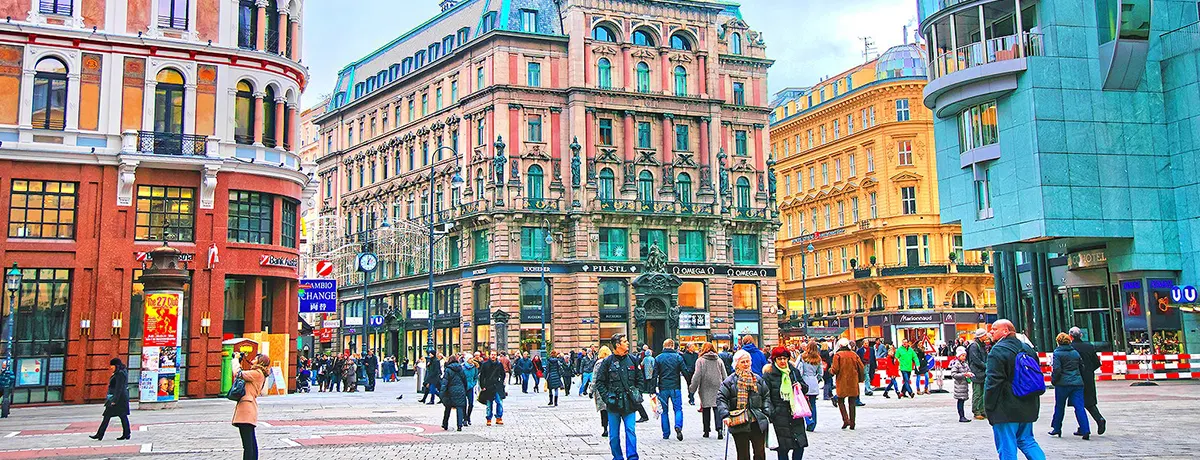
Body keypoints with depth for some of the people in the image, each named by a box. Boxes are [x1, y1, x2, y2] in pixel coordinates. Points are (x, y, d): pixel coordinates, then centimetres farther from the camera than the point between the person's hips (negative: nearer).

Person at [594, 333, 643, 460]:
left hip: (629, 403, 1)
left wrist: (637, 394, 5)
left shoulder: (632, 360, 8)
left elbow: (639, 378, 16)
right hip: (614, 403, -1)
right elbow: (599, 382, 2)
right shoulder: (607, 362, -2)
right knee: (614, 434, 6)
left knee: (631, 430, -6)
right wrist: (607, 397, -7)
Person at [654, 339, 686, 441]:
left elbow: (655, 375, -1)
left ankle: (666, 434, 10)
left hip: (663, 388, 1)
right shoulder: (678, 357, -1)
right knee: (678, 409, 6)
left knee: (664, 411, 10)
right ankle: (678, 426, -20)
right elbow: (685, 372, -1)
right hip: (675, 387, -1)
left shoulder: (658, 358, 1)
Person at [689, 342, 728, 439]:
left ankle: (706, 431, 13)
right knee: (717, 409, -1)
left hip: (705, 389, -2)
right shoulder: (719, 360, 7)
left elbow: (697, 376, -7)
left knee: (706, 410, 8)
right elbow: (725, 376, 8)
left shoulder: (700, 360, -3)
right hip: (717, 388, 2)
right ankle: (719, 428, -19)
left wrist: (692, 388, -1)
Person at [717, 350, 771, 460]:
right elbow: (721, 398, -5)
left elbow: (766, 397, 15)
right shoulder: (730, 381, -1)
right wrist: (725, 415, -17)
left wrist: (767, 413, 2)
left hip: (758, 423, 3)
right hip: (739, 424, -3)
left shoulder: (758, 379, 12)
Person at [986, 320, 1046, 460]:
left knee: (1007, 448, -2)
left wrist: (988, 408, -11)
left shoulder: (998, 351, -14)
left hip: (1005, 410, -8)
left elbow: (993, 381, -18)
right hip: (1027, 408, 8)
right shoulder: (1028, 349, 12)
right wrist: (1034, 404, 26)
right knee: (1027, 440, 19)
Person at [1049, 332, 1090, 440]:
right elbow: (1082, 367, 13)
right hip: (1077, 383, 4)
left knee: (1059, 407, 11)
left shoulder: (1057, 353, -6)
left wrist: (1053, 380, -1)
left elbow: (1057, 370, -13)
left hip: (1063, 383, -4)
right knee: (1079, 406, -1)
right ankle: (1085, 430, -11)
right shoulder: (1075, 352, 11)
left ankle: (1057, 429, 20)